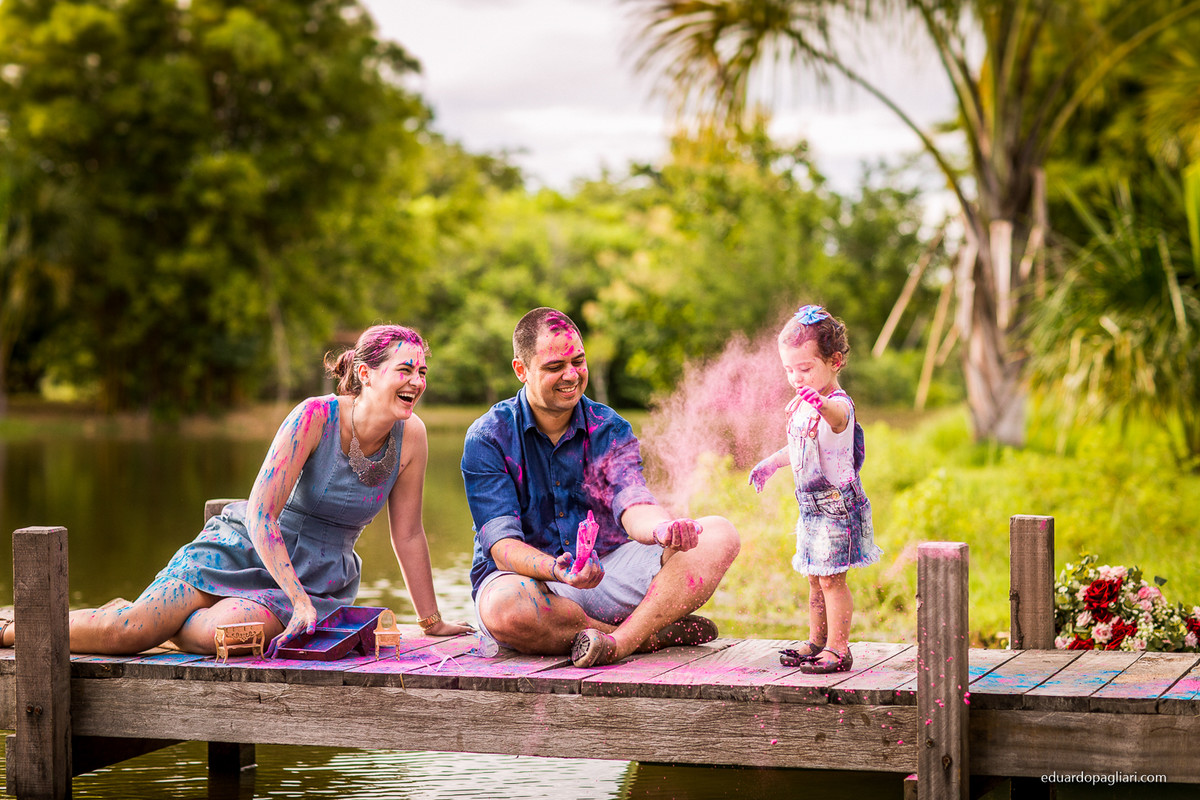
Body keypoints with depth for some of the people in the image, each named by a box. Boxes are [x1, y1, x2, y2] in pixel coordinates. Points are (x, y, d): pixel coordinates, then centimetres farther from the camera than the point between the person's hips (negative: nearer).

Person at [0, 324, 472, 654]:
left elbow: (408, 535, 2)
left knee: (213, 635, -29)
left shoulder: (410, 436, -8)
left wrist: (432, 622, 5)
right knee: (125, 631, -19)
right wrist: (301, 603, -31)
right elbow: (260, 514, -24)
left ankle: (159, 623, 5)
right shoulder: (315, 416, -21)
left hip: (321, 577, 3)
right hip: (244, 550, -3)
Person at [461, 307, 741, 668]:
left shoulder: (610, 429, 3)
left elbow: (633, 506, -16)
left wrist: (664, 529, -42)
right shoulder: (488, 438, -8)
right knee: (502, 607, -41)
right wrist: (558, 571, -40)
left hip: (609, 569, 4)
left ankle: (620, 641, -36)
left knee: (718, 536, -16)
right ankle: (657, 633, -26)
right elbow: (503, 546, -18)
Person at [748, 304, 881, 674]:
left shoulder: (838, 404, -20)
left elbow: (836, 414, -47)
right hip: (811, 505, 9)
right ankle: (816, 642, 27)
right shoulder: (803, 407, 10)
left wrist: (819, 403, -67)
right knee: (815, 578, 16)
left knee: (831, 578, -7)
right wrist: (771, 463, 33)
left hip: (837, 502, -9)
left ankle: (838, 648, -1)